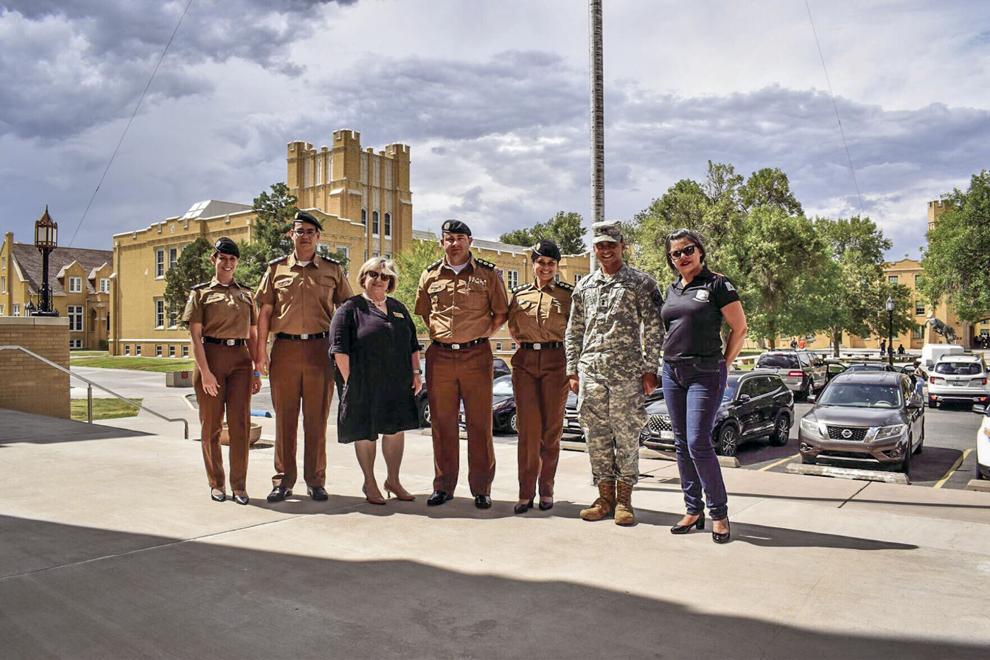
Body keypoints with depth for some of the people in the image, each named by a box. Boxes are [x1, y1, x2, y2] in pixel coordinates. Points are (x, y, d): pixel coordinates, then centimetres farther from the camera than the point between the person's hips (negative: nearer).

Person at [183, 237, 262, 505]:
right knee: (211, 425, 5)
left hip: (240, 360, 2)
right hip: (211, 357, -2)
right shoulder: (200, 292, 5)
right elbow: (196, 336, -3)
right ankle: (216, 483, 17)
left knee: (240, 424, -1)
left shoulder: (246, 295, 14)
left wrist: (257, 371, 7)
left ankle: (239, 484, 7)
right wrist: (205, 372, -13)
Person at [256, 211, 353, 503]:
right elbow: (265, 311, 9)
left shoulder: (332, 269, 8)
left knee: (317, 419, 4)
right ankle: (283, 480, 15)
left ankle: (315, 481, 14)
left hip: (320, 349, 0)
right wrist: (261, 350, 2)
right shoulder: (276, 268, 10)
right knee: (284, 418, 5)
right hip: (284, 349, 1)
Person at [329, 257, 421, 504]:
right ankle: (370, 483, 21)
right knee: (366, 433, 5)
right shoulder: (351, 308, -2)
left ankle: (393, 480, 26)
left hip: (397, 386, 5)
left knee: (396, 431, 10)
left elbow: (413, 343, 19)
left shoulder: (399, 308, 16)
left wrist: (416, 372, 10)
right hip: (365, 386, -5)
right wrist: (350, 381, -13)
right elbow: (340, 349, -8)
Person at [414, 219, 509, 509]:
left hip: (476, 355, -2)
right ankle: (443, 486, 19)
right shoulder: (430, 274, 9)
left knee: (480, 423, 2)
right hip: (439, 355, 2)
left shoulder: (487, 273, 2)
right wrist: (440, 333, 10)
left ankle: (481, 488, 13)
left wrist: (483, 333, -1)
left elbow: (500, 313, 7)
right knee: (442, 423, 8)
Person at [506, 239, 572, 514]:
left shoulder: (568, 293, 4)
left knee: (552, 428, 4)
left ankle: (546, 489, 16)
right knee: (527, 428, -2)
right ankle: (526, 492, 5)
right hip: (525, 362, 1)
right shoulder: (519, 294, 11)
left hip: (556, 362, -1)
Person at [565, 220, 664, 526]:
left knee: (627, 435, 1)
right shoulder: (583, 286, 14)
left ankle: (624, 499, 12)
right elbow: (573, 332, 16)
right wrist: (573, 371, 10)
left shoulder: (641, 283, 3)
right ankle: (605, 496, 17)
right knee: (596, 435, 6)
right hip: (590, 371, 4)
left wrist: (650, 369, -7)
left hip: (627, 372, -4)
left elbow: (654, 330, 0)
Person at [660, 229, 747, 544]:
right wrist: (669, 361, 12)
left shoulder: (717, 284, -4)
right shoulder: (672, 290, 15)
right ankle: (693, 510, 17)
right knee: (681, 444, 7)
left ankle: (719, 513, 3)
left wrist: (724, 365, -4)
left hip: (705, 373, -7)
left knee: (698, 443, -11)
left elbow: (740, 328, -4)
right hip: (672, 372, 7)